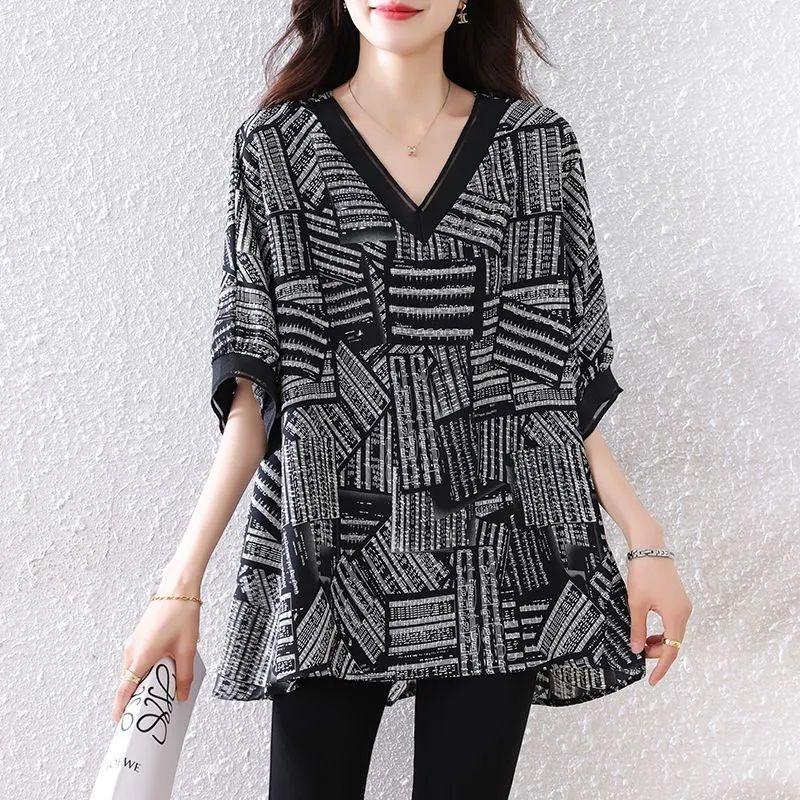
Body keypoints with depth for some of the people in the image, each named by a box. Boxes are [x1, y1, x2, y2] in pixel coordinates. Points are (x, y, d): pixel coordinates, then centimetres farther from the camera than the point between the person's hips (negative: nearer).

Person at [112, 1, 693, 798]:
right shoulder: (276, 146, 3)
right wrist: (182, 581, -5)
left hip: (499, 569, 1)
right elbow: (256, 389, 0)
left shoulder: (538, 142, 5)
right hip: (330, 564, 0)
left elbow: (564, 380, 6)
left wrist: (645, 538, -2)